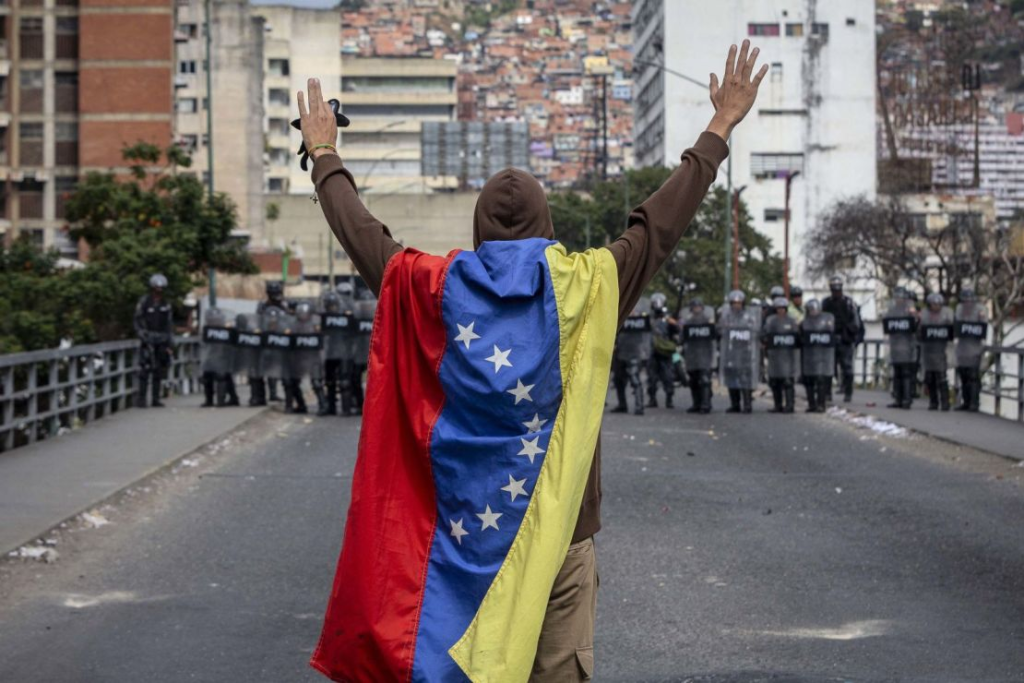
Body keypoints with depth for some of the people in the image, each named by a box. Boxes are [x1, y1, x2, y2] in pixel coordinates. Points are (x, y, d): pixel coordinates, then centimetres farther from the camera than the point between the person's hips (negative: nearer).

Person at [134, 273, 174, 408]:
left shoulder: (166, 304, 12)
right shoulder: (144, 302, 0)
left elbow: (169, 325, 14)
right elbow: (138, 321, 0)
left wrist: (170, 344, 9)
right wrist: (142, 336, -11)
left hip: (162, 340, 4)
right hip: (148, 339, -4)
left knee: (159, 371, 3)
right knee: (145, 369, -13)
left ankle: (156, 399, 8)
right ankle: (141, 398, -11)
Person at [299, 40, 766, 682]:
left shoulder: (434, 290, -2)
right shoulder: (589, 286, -5)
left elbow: (361, 233, 12)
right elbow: (662, 221, 4)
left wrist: (325, 155, 29)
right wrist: (721, 129, 16)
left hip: (459, 532, 2)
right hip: (560, 533, -1)